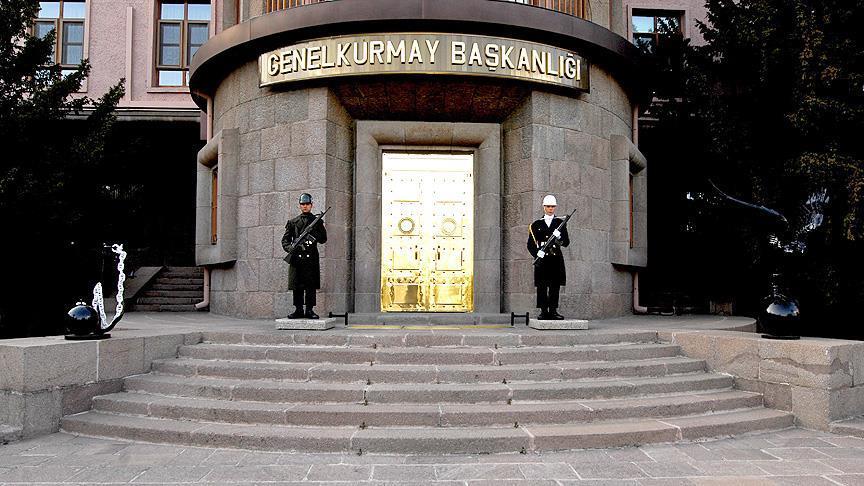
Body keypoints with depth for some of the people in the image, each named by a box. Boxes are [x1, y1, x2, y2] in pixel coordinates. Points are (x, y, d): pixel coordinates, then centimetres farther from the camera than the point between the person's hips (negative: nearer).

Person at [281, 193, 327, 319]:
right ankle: (298, 310, 10)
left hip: (311, 258, -1)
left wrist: (313, 236, -12)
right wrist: (289, 247, -11)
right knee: (297, 285, 2)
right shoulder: (293, 222, 13)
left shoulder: (317, 221, 11)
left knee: (310, 285, -3)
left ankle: (309, 310, 3)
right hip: (296, 257, 1)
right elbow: (285, 239, 9)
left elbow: (323, 239, 7)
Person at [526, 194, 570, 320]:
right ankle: (543, 311, 4)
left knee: (555, 286, 1)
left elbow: (566, 242, 3)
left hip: (556, 259, 1)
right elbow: (530, 244, 7)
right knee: (542, 286, -2)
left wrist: (559, 237, -18)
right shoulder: (536, 225, 9)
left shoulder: (560, 223, 9)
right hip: (542, 260, -1)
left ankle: (553, 311, 8)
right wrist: (537, 253, -12)